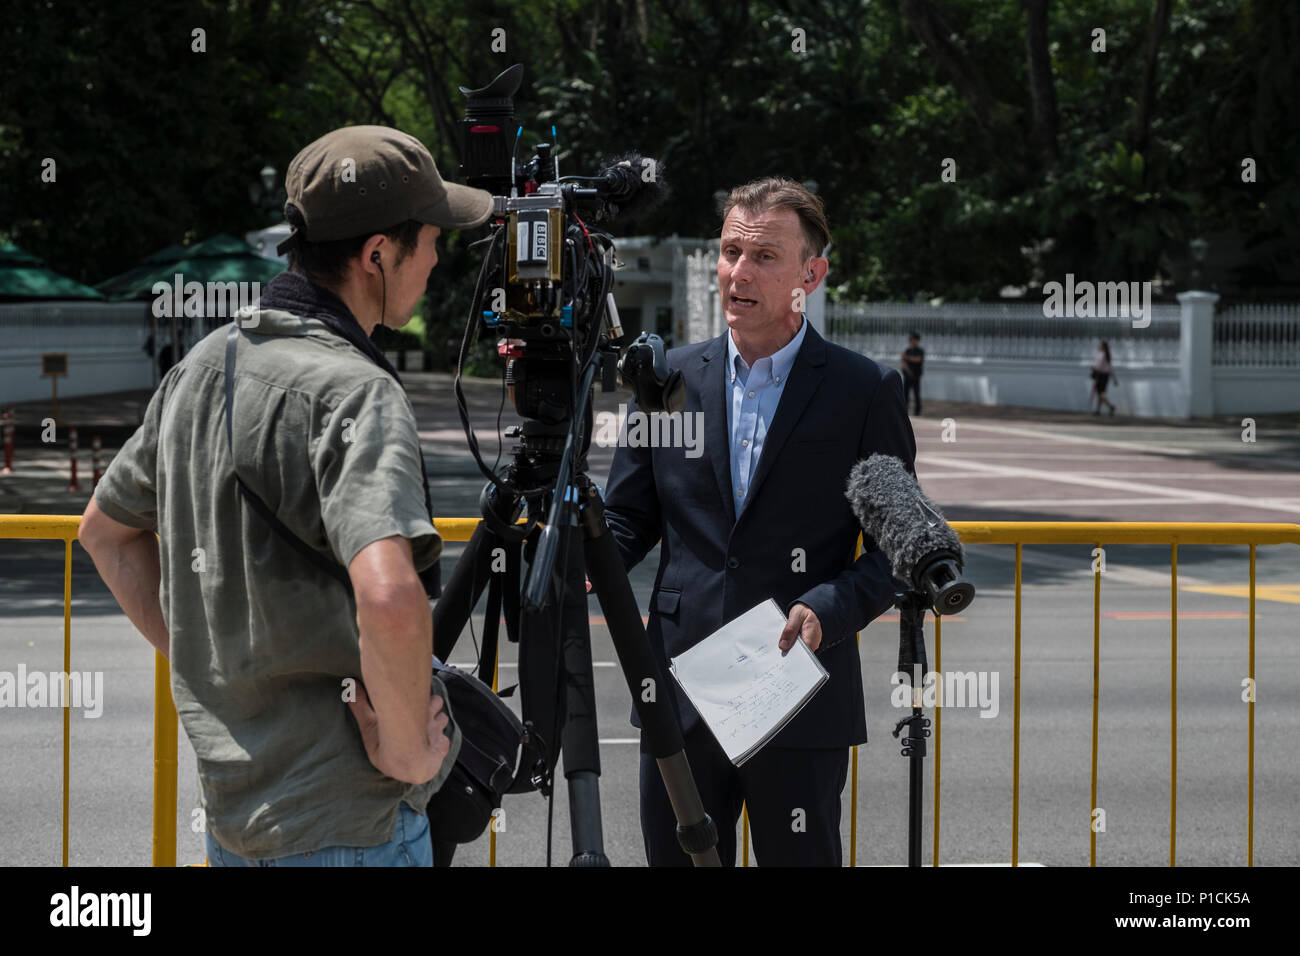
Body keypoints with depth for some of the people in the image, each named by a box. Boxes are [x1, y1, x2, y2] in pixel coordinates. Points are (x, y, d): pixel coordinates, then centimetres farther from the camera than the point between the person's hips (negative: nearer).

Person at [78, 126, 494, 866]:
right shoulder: (352, 391, -20)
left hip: (230, 806, 8)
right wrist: (404, 744, -20)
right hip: (348, 827, -8)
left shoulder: (204, 364, 7)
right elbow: (390, 598, -35)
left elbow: (107, 529, 21)